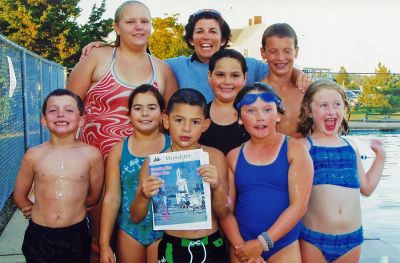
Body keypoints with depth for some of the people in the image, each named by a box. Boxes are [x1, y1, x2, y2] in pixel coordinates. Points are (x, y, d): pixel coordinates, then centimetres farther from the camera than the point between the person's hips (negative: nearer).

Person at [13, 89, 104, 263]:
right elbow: (19, 196, 7)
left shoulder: (92, 155, -8)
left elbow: (93, 196, 3)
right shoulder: (34, 156, -5)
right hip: (39, 236, 1)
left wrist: (69, 208, 8)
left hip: (77, 235, 0)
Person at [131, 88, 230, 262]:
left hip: (210, 246, 1)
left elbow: (223, 213, -4)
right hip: (172, 248, 0)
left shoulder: (215, 157, -8)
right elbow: (136, 217, -2)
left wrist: (218, 187, -23)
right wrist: (144, 196, -22)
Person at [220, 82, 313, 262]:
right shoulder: (233, 157, 2)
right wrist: (240, 245, -12)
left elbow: (299, 205, -12)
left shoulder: (295, 150, -5)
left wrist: (262, 242, -14)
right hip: (243, 248, 2)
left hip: (284, 247, -2)